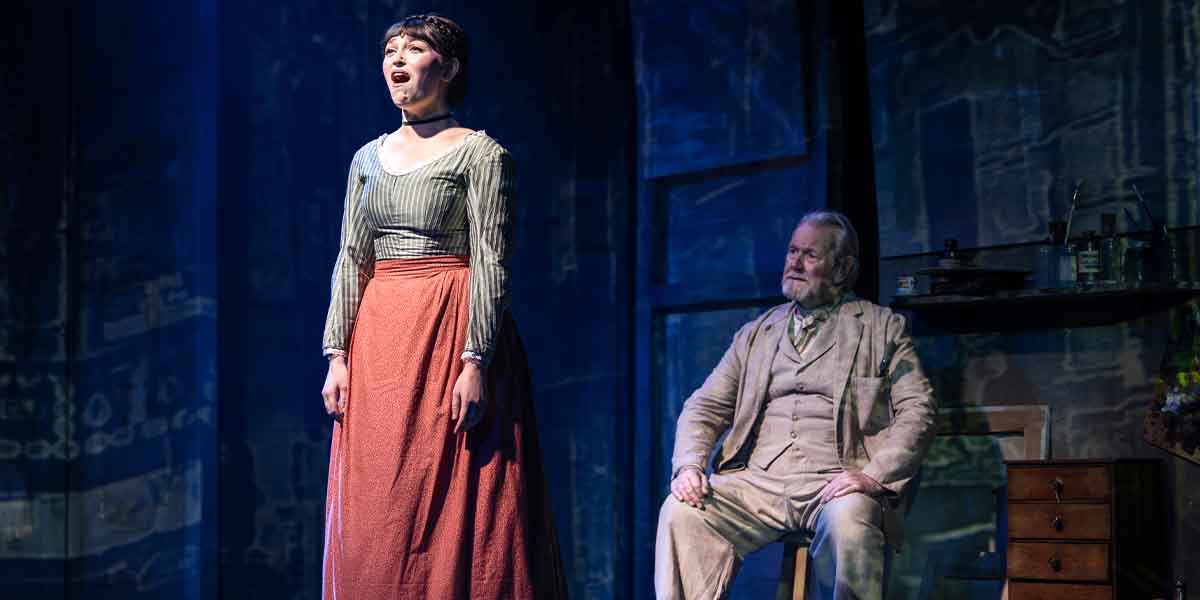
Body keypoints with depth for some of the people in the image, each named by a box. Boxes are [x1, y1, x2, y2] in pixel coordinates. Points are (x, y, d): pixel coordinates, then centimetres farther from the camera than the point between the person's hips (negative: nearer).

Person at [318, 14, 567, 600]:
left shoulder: (480, 154, -2)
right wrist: (338, 355, 3)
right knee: (372, 514, 2)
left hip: (450, 331, -6)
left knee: (453, 506, -8)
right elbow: (351, 261, 13)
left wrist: (475, 363, -18)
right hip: (379, 340, 6)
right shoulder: (369, 158, 15)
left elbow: (490, 263, -9)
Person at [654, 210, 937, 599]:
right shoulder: (756, 333, 23)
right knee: (680, 512, -24)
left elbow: (917, 410, 2)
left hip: (834, 483, -3)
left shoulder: (883, 329, 12)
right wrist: (689, 465, -3)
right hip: (757, 480, 3)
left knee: (847, 521, -38)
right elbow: (706, 406, 19)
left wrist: (875, 476, -15)